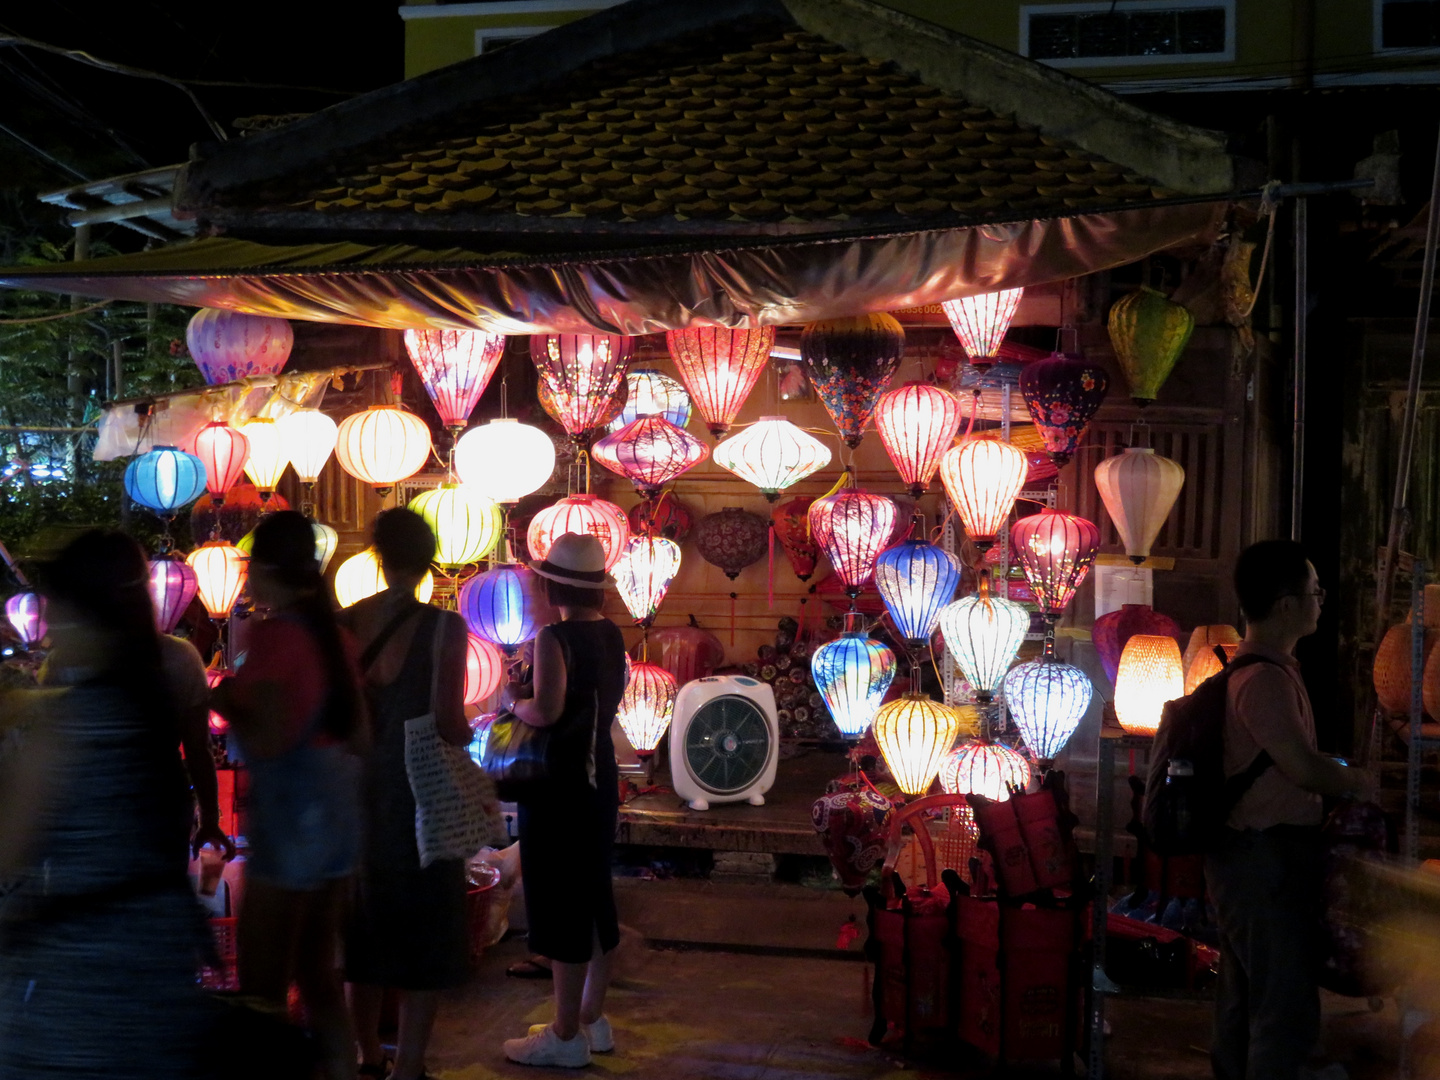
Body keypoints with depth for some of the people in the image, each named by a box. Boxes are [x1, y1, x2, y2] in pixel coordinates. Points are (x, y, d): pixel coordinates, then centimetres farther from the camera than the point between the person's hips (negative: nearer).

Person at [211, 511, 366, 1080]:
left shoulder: (275, 633, -14)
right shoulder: (330, 629, 8)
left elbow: (268, 740, -20)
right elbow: (357, 736, 13)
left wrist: (226, 703, -4)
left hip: (288, 814, -8)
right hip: (340, 807, 8)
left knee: (263, 987, 1)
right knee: (317, 969, 19)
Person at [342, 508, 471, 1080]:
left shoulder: (345, 623, -1)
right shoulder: (443, 628, -14)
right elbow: (447, 721, -19)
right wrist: (466, 733, 2)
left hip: (356, 791, 5)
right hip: (420, 796, -5)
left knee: (364, 926, 19)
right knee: (424, 935, 7)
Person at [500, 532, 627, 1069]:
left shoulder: (554, 638, -18)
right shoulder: (611, 635, 6)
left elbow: (545, 711, -27)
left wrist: (512, 700, -7)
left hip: (558, 785, -8)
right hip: (600, 778, 8)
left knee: (560, 906, -1)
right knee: (595, 897, 16)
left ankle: (566, 1036, 6)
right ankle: (592, 1019, 27)